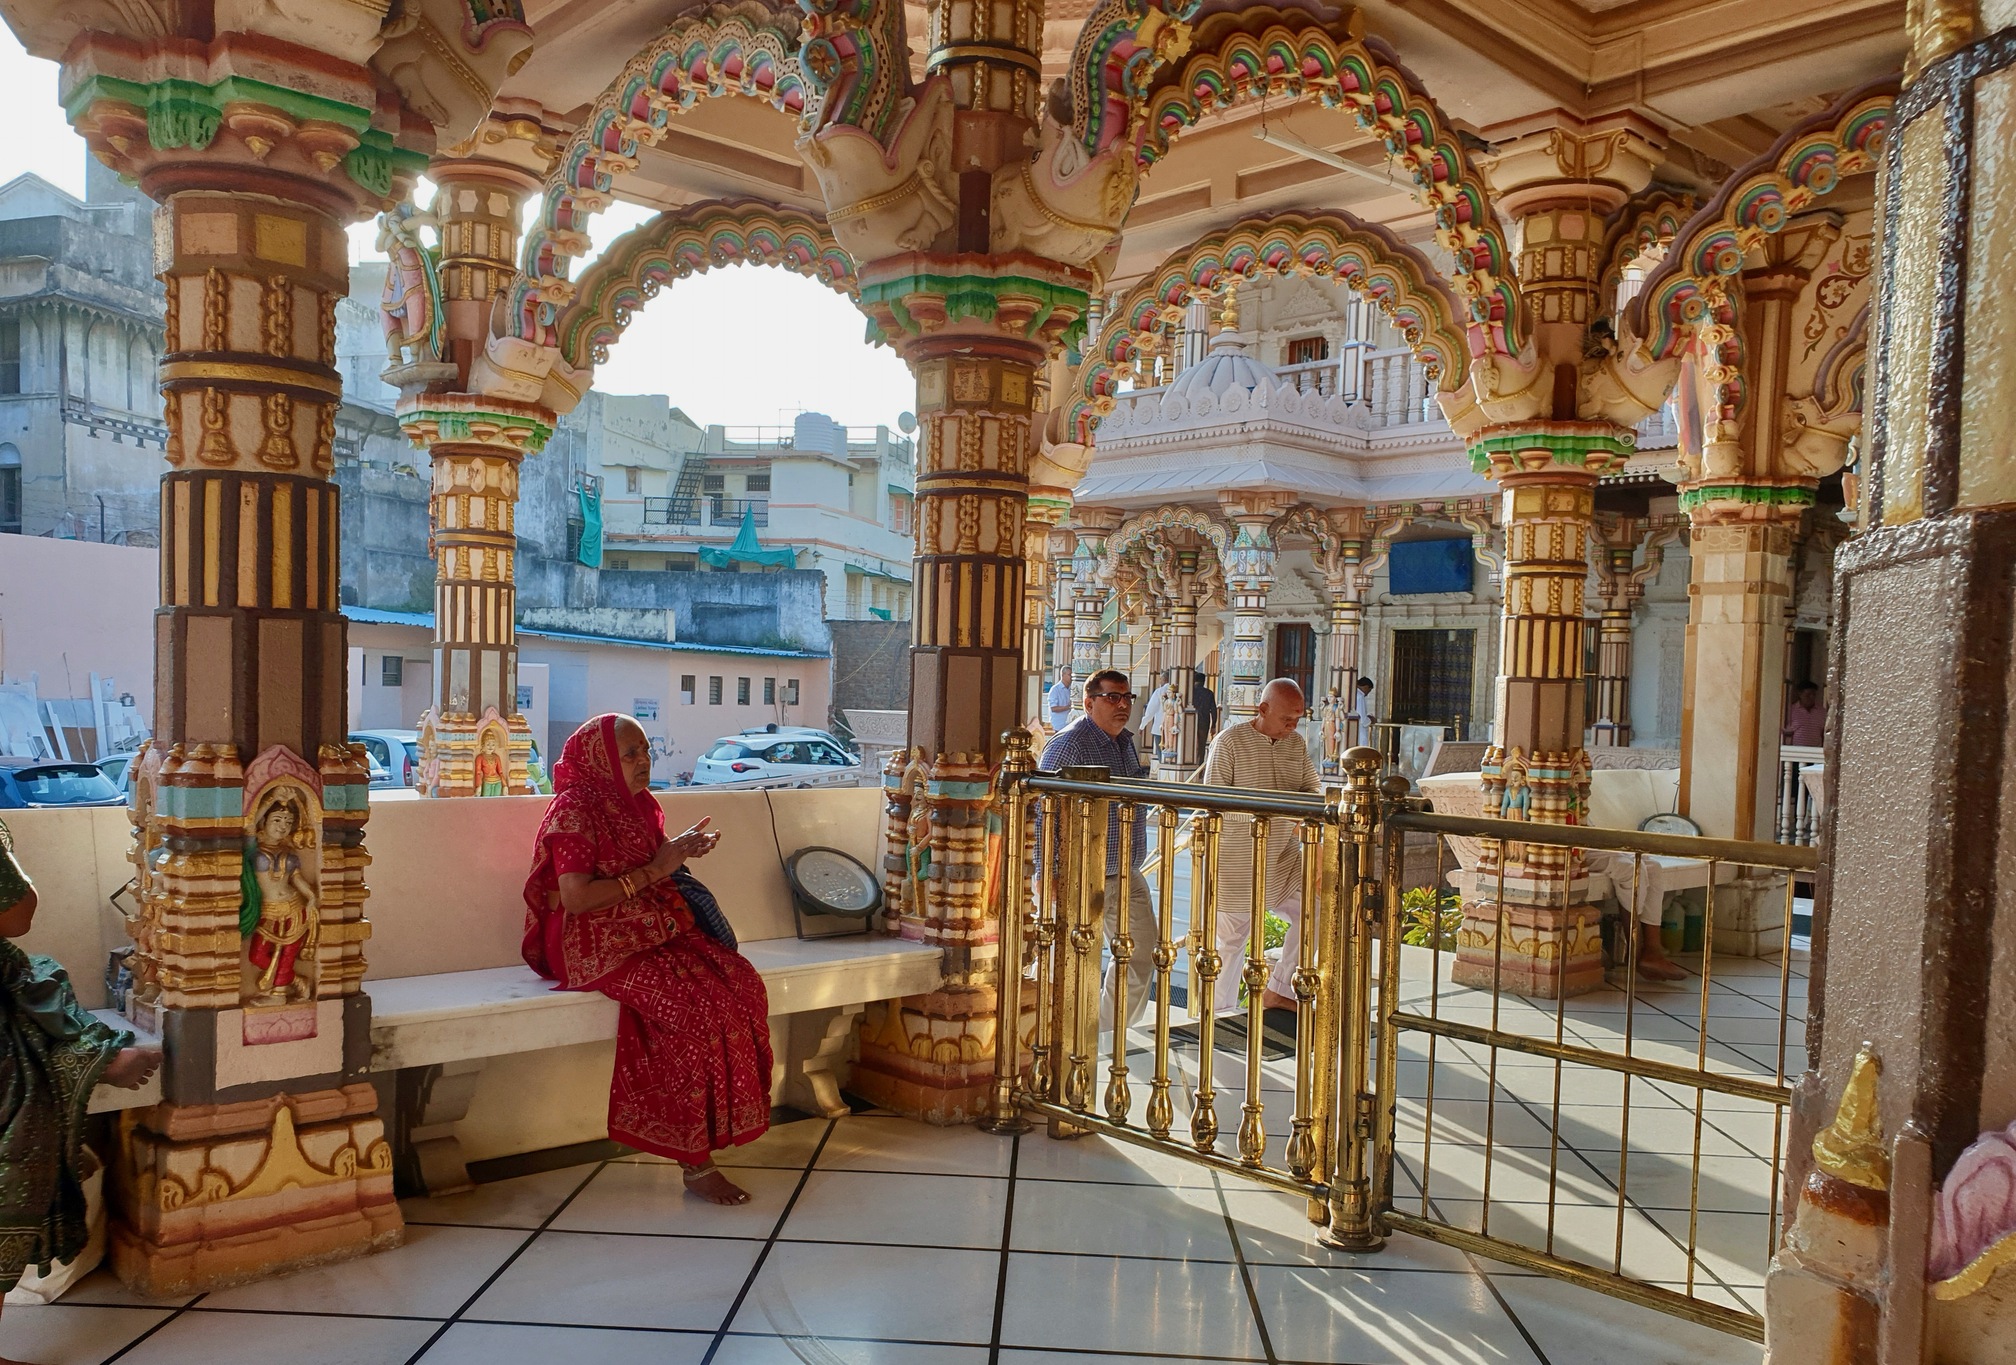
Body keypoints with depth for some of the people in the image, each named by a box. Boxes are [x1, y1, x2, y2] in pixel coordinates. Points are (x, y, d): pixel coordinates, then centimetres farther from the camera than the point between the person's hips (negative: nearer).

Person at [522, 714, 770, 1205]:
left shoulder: (640, 804, 14)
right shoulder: (575, 810, -10)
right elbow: (575, 898, -18)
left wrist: (679, 851, 1)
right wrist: (653, 871, -16)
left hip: (656, 929, 8)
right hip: (600, 944, -8)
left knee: (740, 981, -18)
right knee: (697, 1004, -29)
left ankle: (722, 1122, -11)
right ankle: (695, 1160, -20)